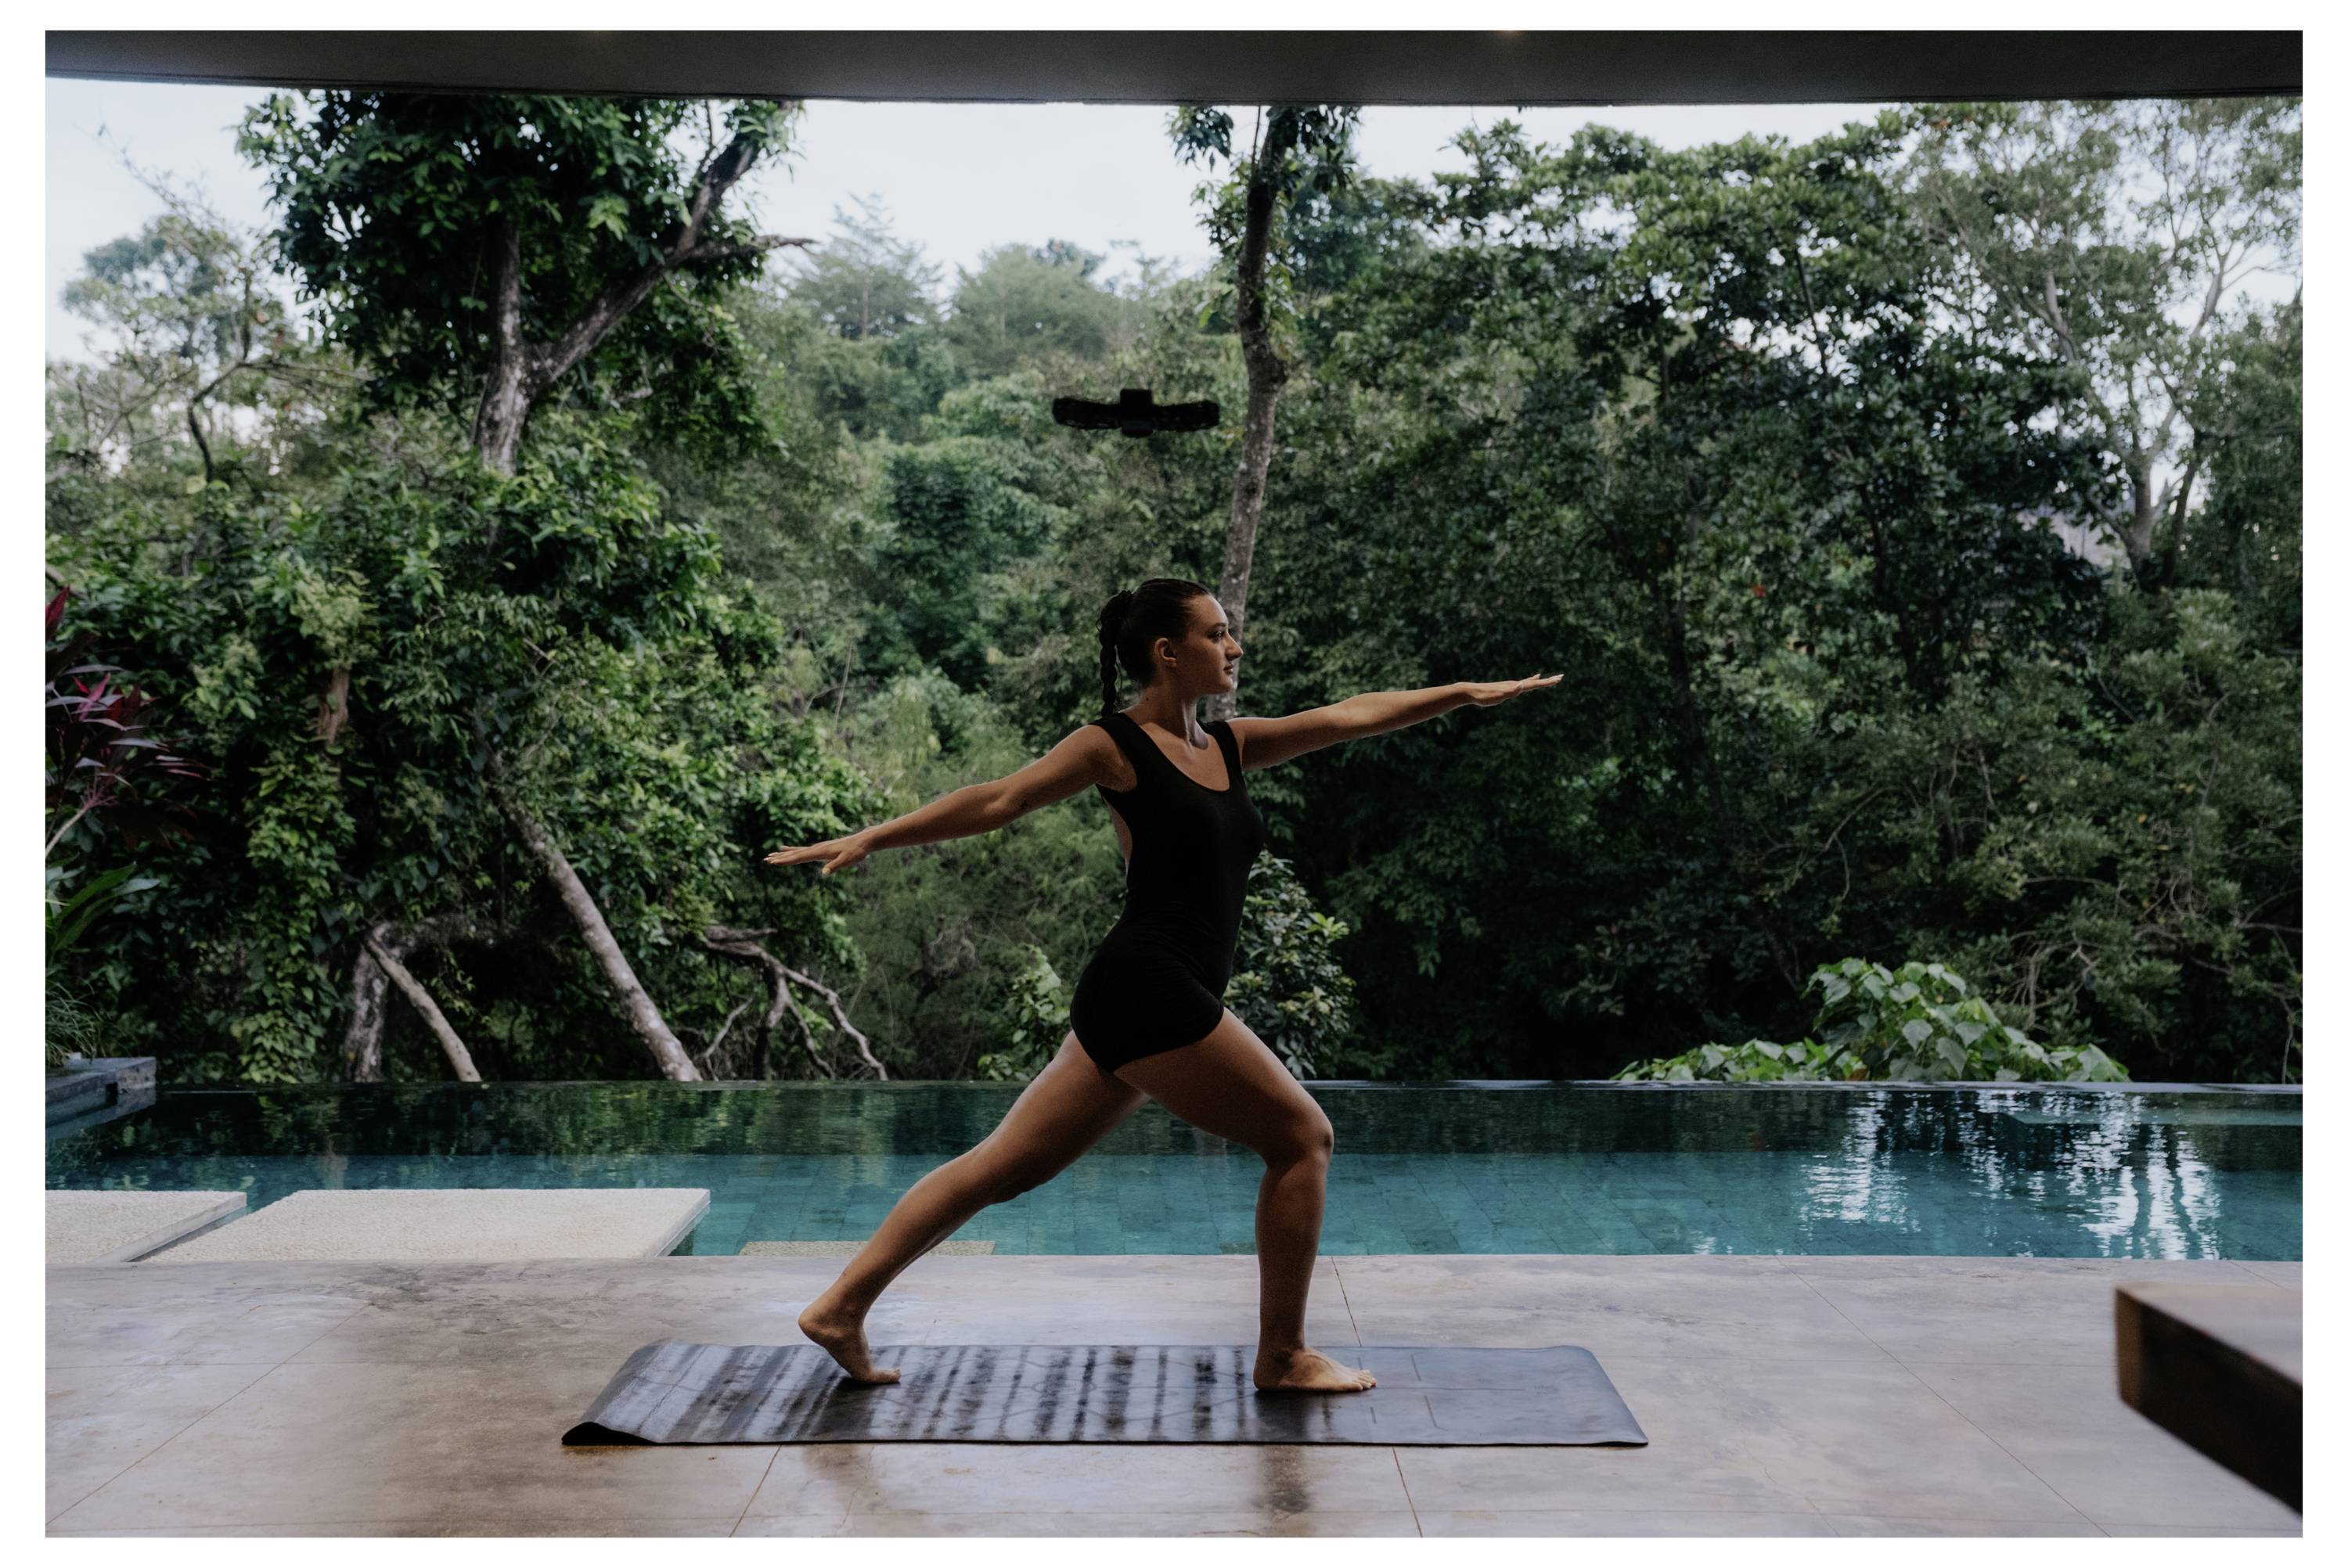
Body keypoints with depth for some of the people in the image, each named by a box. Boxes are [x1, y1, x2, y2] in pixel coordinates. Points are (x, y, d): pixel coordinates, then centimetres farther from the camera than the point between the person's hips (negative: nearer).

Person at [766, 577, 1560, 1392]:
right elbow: (997, 800, -6)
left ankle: (841, 1307, 17)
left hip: (1148, 1004, 8)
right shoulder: (1115, 746, -4)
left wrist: (1465, 691, 19)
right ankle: (1283, 1357, 13)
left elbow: (1350, 715, 19)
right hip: (1149, 995, -8)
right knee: (1302, 1137, 1)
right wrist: (871, 837, -10)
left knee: (1006, 1165, 10)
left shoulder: (1229, 745, 17)